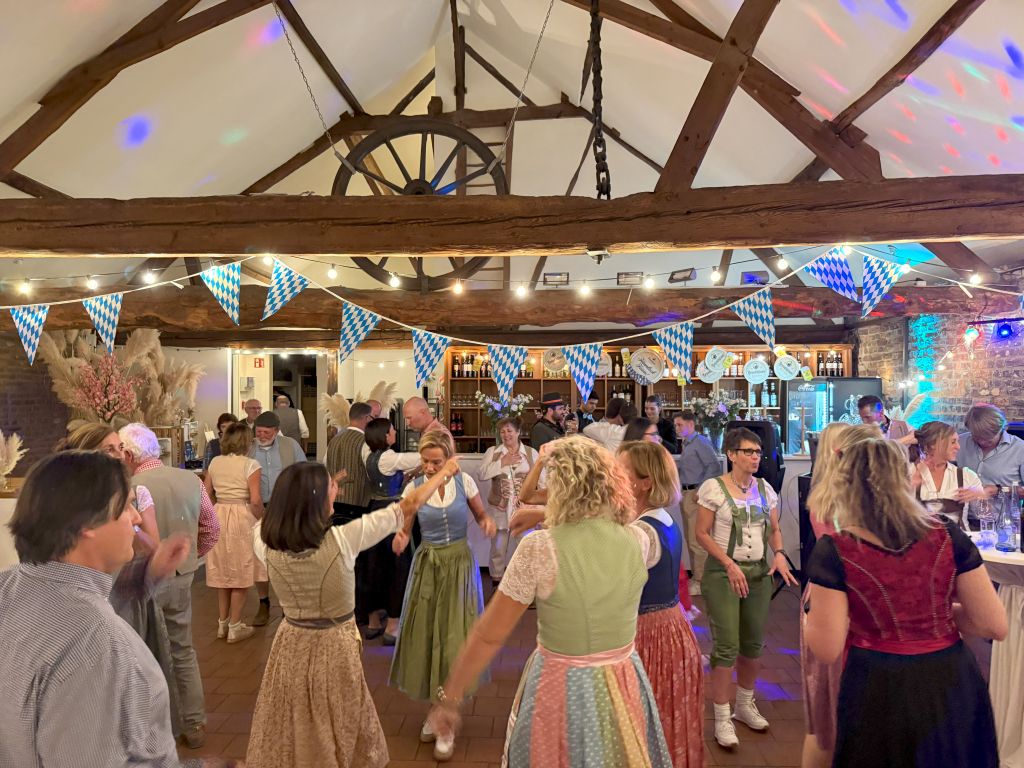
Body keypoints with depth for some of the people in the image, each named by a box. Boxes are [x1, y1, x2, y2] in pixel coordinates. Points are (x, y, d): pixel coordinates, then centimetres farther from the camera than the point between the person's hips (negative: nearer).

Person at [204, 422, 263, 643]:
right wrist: (261, 520, -4)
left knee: (223, 573, 18)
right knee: (241, 575, 7)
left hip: (219, 518, 6)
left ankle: (222, 624, 28)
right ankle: (235, 628, 14)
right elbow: (255, 500, -18)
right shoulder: (250, 464, -12)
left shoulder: (215, 462, 4)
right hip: (242, 519, -6)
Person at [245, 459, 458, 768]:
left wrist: (314, 489, 15)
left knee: (289, 737, 23)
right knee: (338, 741, 20)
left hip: (292, 645, 3)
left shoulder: (265, 543, -17)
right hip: (335, 648, -3)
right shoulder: (342, 539, -25)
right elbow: (409, 505, -15)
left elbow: (274, 512, 10)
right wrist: (445, 472, -2)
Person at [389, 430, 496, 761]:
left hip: (459, 564, -1)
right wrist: (399, 539, -25)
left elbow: (481, 515, 5)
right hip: (427, 565, 2)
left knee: (454, 638, 0)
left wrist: (488, 523, -17)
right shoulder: (414, 487, -6)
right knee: (426, 636, 8)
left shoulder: (464, 481, -7)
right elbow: (402, 529, -3)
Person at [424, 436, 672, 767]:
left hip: (560, 690, -3)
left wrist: (449, 698, -3)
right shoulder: (638, 540, -10)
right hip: (623, 688, 3)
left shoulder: (538, 548, -21)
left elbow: (488, 636, -16)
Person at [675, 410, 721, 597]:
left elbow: (714, 466, -21)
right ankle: (695, 577, 27)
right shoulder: (685, 444, 14)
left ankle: (701, 581, 3)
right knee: (690, 539, 16)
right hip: (686, 493, 10)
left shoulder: (701, 443, -13)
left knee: (697, 540, -6)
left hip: (696, 494, -10)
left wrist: (701, 490, -20)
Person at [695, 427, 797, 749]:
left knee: (753, 643, 15)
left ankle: (745, 705, 36)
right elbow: (702, 533, -10)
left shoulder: (765, 489, 5)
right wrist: (730, 564, -17)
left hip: (760, 573, 5)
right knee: (726, 647, -3)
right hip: (723, 574, -5)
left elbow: (774, 529, 12)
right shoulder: (713, 487, -11)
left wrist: (779, 554, -7)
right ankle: (722, 717, 13)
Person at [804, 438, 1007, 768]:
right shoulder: (948, 536, -8)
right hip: (953, 686, 3)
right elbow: (996, 626, -1)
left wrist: (810, 615, 6)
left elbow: (827, 649, -14)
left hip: (879, 694, -3)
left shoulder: (835, 550, -16)